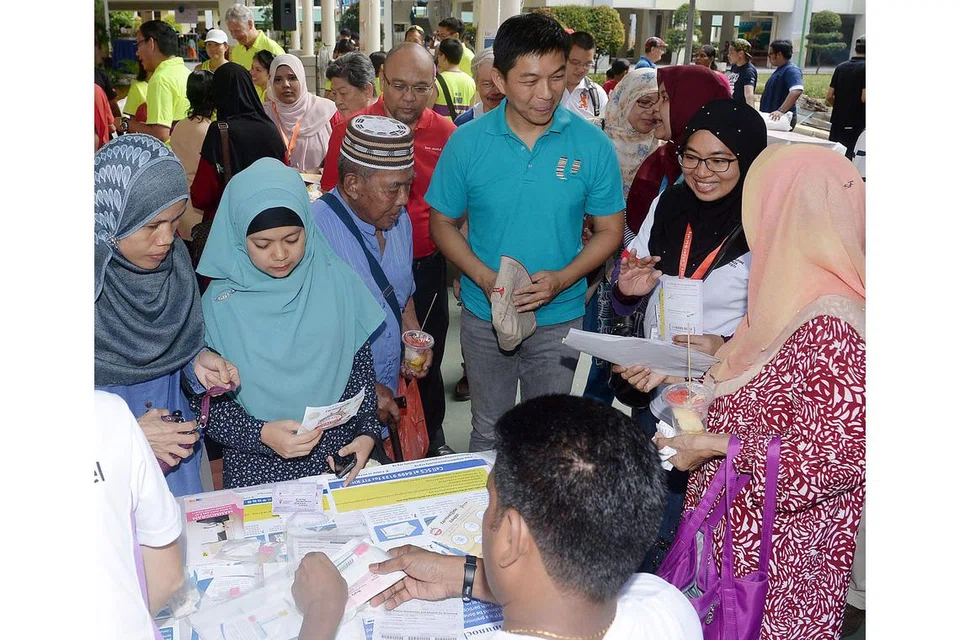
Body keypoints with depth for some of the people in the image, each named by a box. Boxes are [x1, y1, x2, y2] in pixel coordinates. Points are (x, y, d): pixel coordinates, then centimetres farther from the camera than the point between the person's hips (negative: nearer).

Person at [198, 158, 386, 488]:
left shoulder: (337, 280, -3)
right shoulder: (220, 302, -8)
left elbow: (360, 365, 5)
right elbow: (205, 403, -5)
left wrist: (368, 433, -5)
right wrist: (261, 434, -19)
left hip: (340, 456, 1)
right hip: (257, 467, -1)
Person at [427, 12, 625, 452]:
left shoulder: (592, 145, -10)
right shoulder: (467, 143, -9)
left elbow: (609, 230, -3)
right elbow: (442, 223, -1)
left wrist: (562, 279, -19)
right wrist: (485, 278, -17)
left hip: (559, 318, 0)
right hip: (484, 316, 1)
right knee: (488, 429, 18)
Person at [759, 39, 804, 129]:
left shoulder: (791, 70, -14)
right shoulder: (780, 70, 18)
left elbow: (796, 91, -30)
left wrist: (781, 110, -37)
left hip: (780, 118, -10)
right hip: (771, 118, 10)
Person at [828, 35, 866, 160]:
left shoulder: (840, 67, 9)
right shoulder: (866, 68, -11)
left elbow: (829, 96, 9)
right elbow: (865, 98, -20)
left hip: (837, 123, 6)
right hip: (856, 124, -6)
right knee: (850, 158, -2)